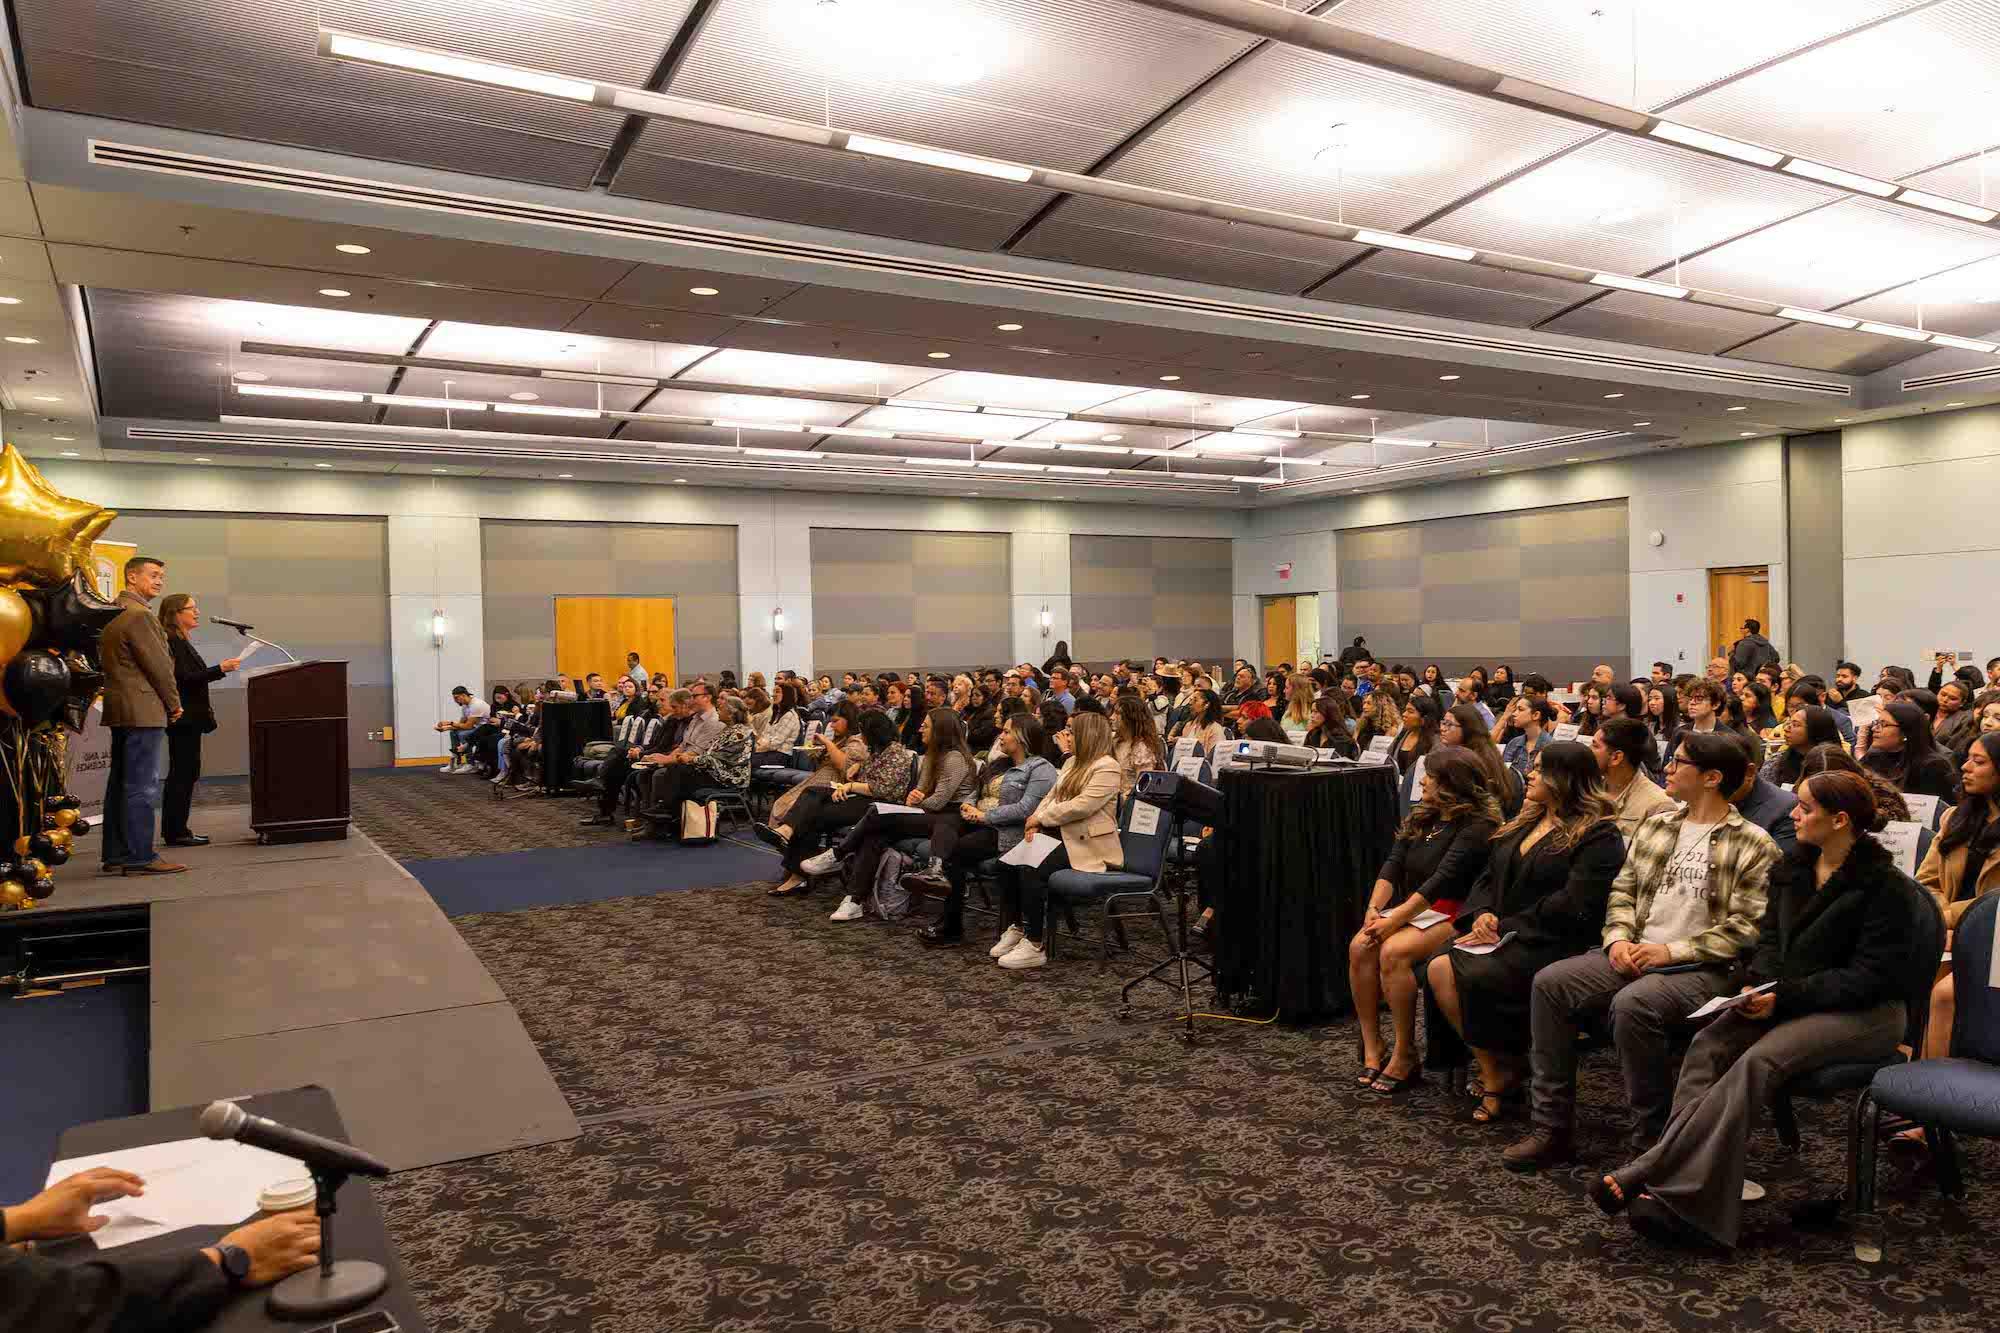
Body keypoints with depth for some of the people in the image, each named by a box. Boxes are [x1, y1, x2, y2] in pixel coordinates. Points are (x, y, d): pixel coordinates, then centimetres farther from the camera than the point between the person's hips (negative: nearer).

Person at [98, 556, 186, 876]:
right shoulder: (139, 615, -14)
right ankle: (140, 857, -6)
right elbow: (158, 664, -15)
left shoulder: (113, 613, 17)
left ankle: (115, 854, 17)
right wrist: (174, 703, -2)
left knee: (120, 784, 12)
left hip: (119, 711, 10)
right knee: (142, 786, -7)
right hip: (143, 711, -10)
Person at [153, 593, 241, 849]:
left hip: (189, 719, 10)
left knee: (185, 773, 12)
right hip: (183, 719, -10)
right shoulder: (172, 642, -13)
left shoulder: (181, 642, 18)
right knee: (183, 773, -7)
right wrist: (220, 669, -22)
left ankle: (176, 830, 16)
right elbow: (184, 679, -20)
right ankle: (176, 831, -3)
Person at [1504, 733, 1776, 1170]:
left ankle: (1652, 1140, -15)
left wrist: (1671, 951, -15)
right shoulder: (1655, 826, 15)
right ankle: (1552, 1129, -9)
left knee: (1632, 1003, -35)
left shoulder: (1754, 846, -4)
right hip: (1635, 954, 6)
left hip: (1702, 968, -6)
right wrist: (1619, 938, -1)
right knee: (1550, 982, -15)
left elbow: (1745, 929, -11)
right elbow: (1623, 889, 17)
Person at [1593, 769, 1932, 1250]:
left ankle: (1651, 1174, -36)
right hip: (1789, 998, 7)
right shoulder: (1794, 868, 11)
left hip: (1864, 1013, -7)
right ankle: (1695, 1206, -32)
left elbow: (1871, 976, -15)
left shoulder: (1885, 886, -11)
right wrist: (1759, 982, -4)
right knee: (1709, 1044, -23)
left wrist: (1787, 996, -22)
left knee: (1758, 1061, -32)